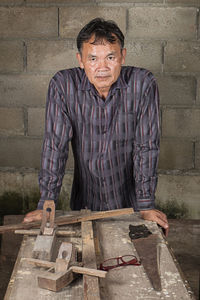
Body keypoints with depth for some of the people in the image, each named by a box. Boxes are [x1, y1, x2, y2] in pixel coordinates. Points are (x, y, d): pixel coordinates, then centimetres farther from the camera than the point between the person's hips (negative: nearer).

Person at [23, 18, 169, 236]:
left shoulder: (142, 83, -13)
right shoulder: (63, 85, -11)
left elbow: (146, 146, -12)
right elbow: (55, 145, -10)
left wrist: (146, 205, -13)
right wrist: (46, 204, -13)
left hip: (129, 202, 0)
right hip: (85, 203, 1)